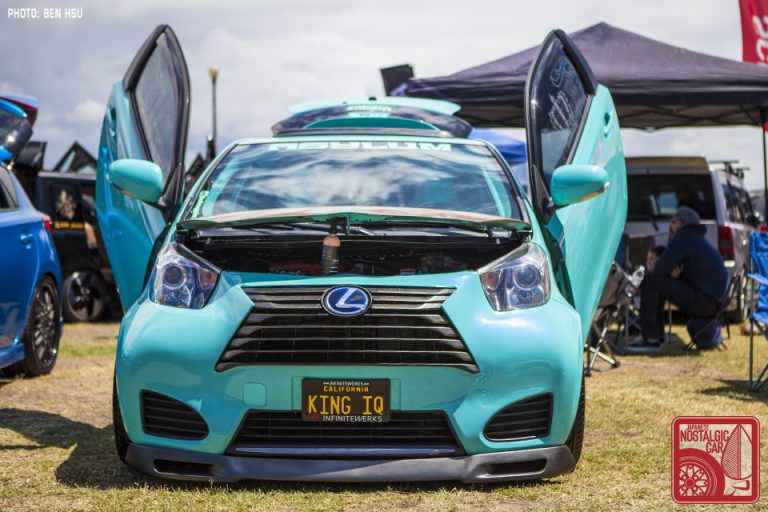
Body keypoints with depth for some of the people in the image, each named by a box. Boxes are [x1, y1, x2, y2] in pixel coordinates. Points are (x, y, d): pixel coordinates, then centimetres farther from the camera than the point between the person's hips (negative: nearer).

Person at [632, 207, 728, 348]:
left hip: (704, 302, -10)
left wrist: (654, 267, 6)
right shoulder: (696, 238, 21)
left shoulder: (683, 237, -10)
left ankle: (650, 337, -10)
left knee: (650, 282, -12)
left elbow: (661, 268, -17)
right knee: (659, 281, 20)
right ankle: (658, 333, 21)